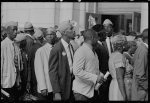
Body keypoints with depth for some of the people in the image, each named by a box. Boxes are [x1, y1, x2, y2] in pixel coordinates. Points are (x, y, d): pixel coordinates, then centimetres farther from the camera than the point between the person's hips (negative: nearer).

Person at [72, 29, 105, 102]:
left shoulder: (93, 52, 15)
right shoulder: (81, 51, -15)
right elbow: (77, 71, -23)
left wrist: (100, 75, 4)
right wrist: (95, 78, -23)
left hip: (92, 91, 8)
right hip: (82, 92, -8)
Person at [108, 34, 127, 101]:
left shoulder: (112, 55, 12)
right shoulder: (119, 56, -16)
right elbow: (119, 78, -21)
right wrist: (124, 96, -22)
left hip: (113, 85, 10)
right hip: (120, 88, -10)